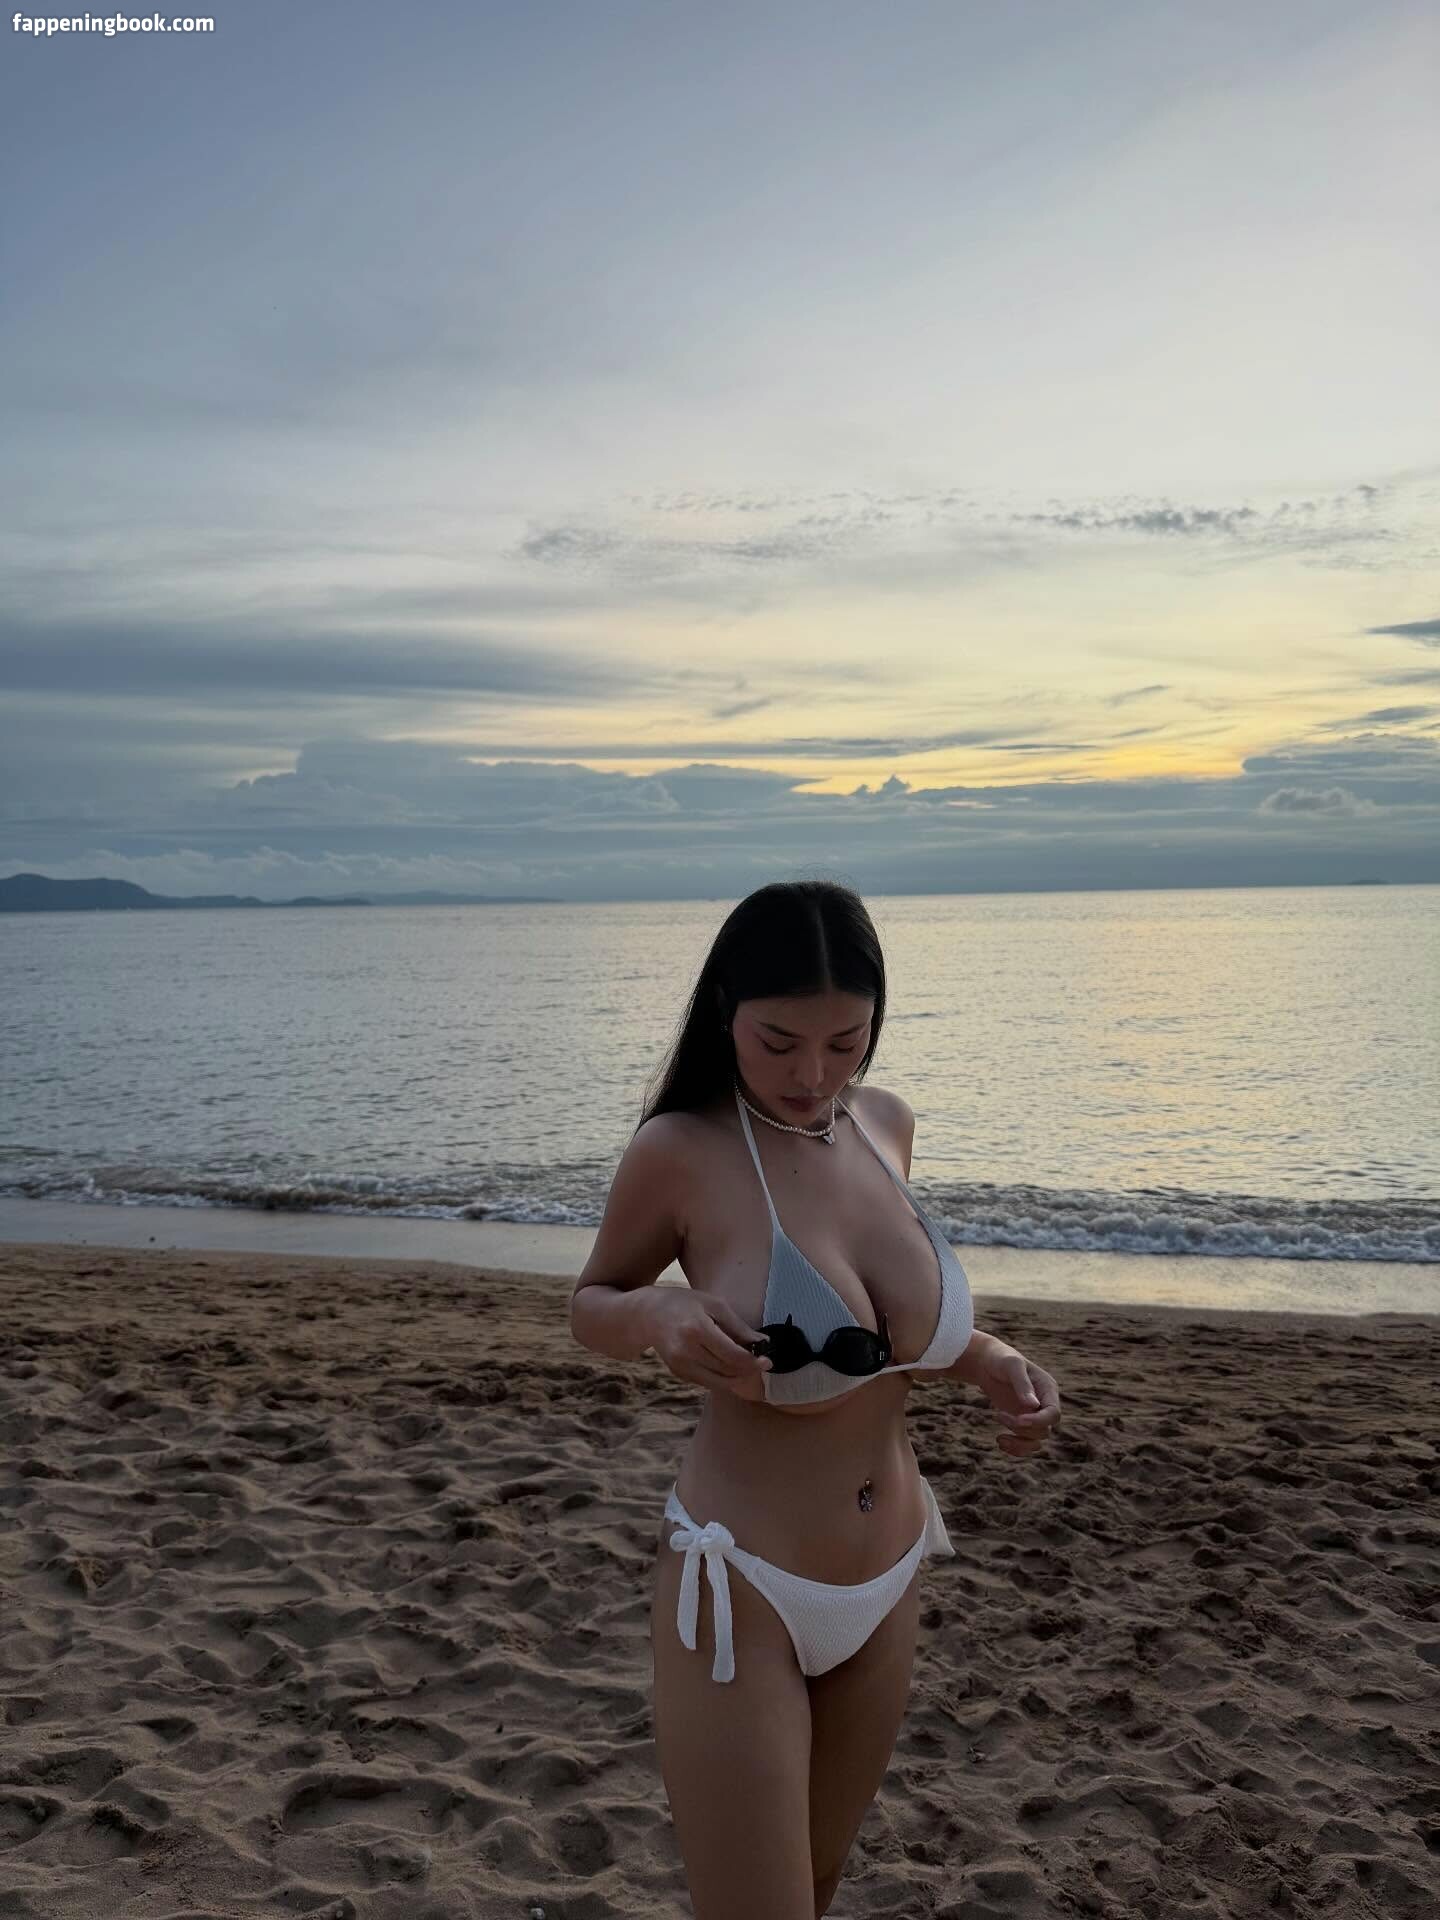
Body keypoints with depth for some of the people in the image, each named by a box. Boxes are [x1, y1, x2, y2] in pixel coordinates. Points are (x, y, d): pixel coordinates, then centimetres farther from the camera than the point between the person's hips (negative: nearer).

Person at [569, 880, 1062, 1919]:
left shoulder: (887, 1123, -3)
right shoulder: (679, 1152, -19)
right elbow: (591, 1305, -2)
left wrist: (990, 1359, -5)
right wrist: (657, 1313, -24)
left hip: (889, 1590, 6)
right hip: (744, 1596, -6)